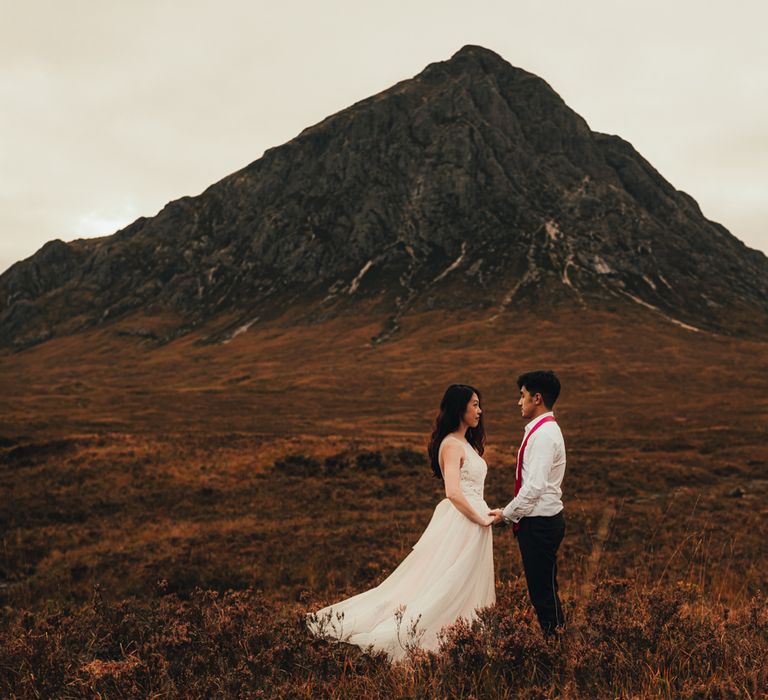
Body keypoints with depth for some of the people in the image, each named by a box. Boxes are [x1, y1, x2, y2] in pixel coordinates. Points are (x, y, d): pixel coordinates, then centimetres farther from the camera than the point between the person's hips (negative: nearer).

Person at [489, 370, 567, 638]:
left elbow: (535, 485, -24)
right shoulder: (541, 430, 14)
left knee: (544, 591, -3)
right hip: (539, 520, 10)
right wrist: (511, 513, 14)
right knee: (542, 589, 15)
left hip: (540, 524, -10)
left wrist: (506, 514, -14)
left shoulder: (544, 434, -18)